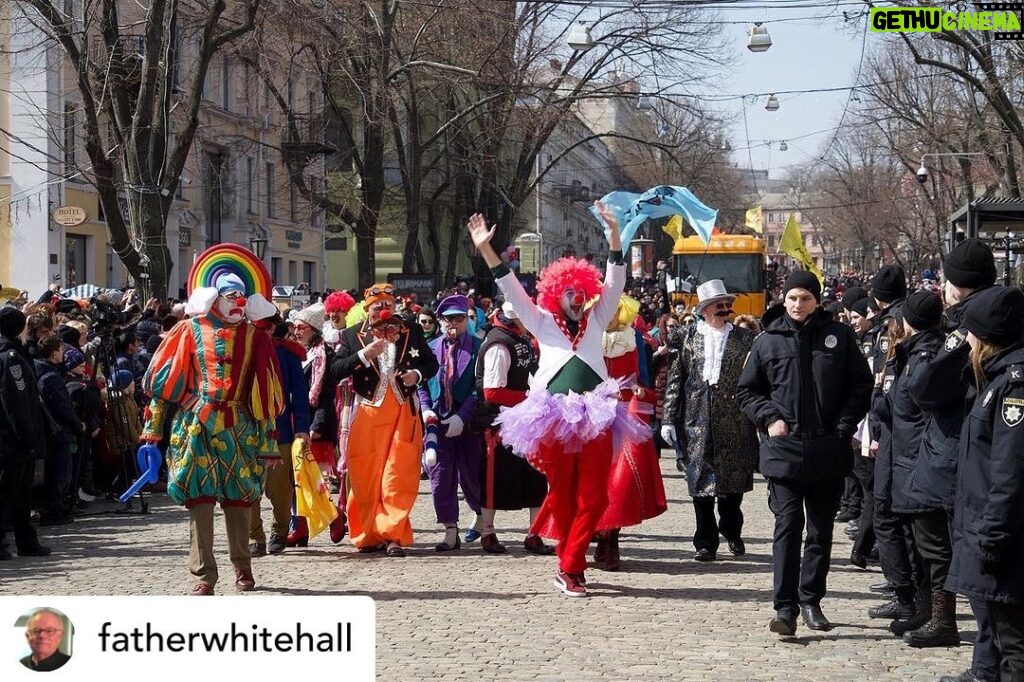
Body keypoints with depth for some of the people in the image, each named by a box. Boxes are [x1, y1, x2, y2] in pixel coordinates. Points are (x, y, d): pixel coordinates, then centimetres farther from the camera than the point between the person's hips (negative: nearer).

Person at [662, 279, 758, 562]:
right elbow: (674, 380, 5)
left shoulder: (745, 338, 6)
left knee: (734, 480, 5)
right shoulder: (687, 339, 7)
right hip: (697, 420, 0)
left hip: (734, 422, 0)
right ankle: (706, 542, 8)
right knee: (700, 480, 1)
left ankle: (732, 531, 27)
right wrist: (669, 419, 0)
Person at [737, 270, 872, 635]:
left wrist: (844, 427, -3)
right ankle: (785, 607, -9)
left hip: (828, 451, 1)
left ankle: (811, 601, 21)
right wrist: (769, 417, -3)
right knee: (788, 526, -8)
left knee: (821, 530, 9)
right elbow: (746, 390, 12)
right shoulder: (768, 341, 5)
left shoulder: (839, 336, 4)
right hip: (783, 450, -1)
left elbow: (861, 386, 7)